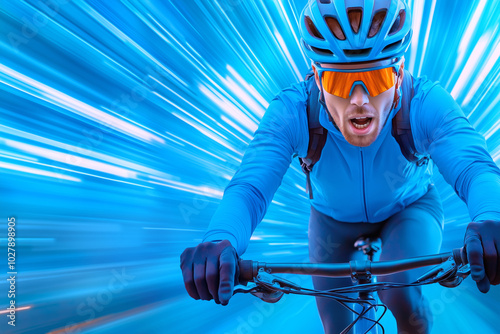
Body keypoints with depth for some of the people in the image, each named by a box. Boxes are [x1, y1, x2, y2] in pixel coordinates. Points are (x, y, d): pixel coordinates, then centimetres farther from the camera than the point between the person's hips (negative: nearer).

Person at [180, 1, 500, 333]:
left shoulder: (426, 103, -34)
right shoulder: (291, 112, -34)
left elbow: (473, 167, -45)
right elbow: (249, 186, -43)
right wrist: (220, 240, -66)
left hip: (409, 208, -1)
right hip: (333, 216, 1)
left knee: (399, 296, -24)